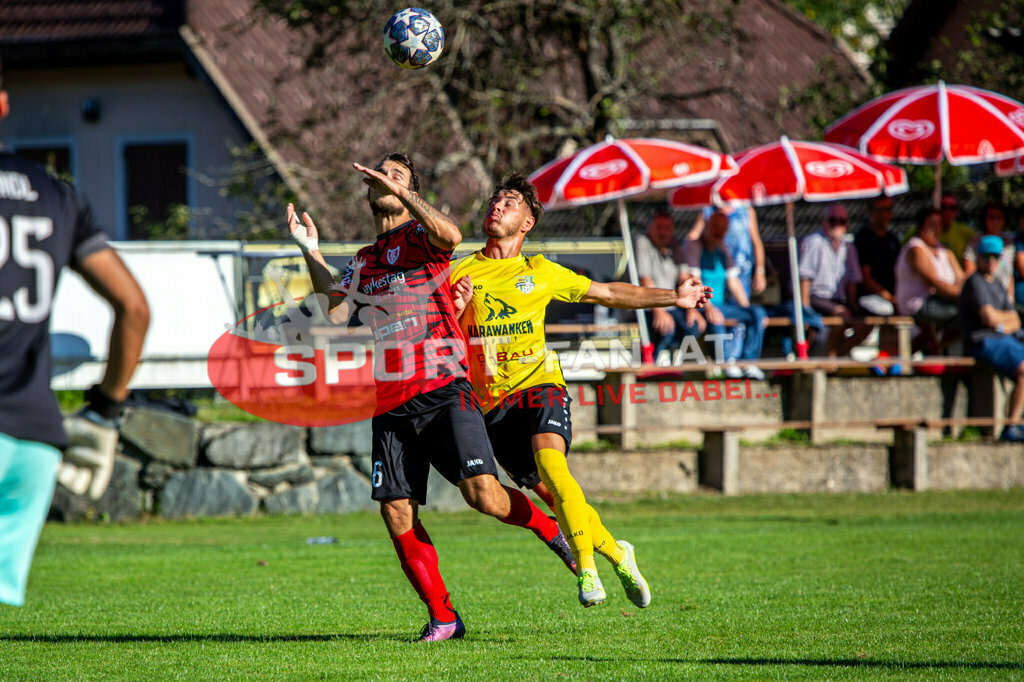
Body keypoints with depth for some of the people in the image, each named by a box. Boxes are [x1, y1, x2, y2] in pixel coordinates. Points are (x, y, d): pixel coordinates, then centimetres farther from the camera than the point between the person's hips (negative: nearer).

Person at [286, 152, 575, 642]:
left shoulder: (420, 236, 3)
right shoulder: (362, 263, 22)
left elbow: (451, 235, -20)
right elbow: (336, 312, 11)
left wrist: (400, 192, -25)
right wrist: (311, 253, 8)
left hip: (443, 390, -5)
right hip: (390, 405, 5)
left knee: (483, 493, -17)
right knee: (397, 514, -3)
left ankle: (549, 528, 13)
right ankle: (442, 617, 7)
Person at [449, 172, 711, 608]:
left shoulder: (541, 273, 13)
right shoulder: (460, 274, 10)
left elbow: (607, 293, 24)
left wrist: (673, 297, 24)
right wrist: (457, 309, -13)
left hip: (540, 383, -1)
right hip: (494, 401, 1)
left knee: (549, 459, -29)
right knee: (547, 491, -4)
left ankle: (587, 567, -26)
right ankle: (617, 554, 17)